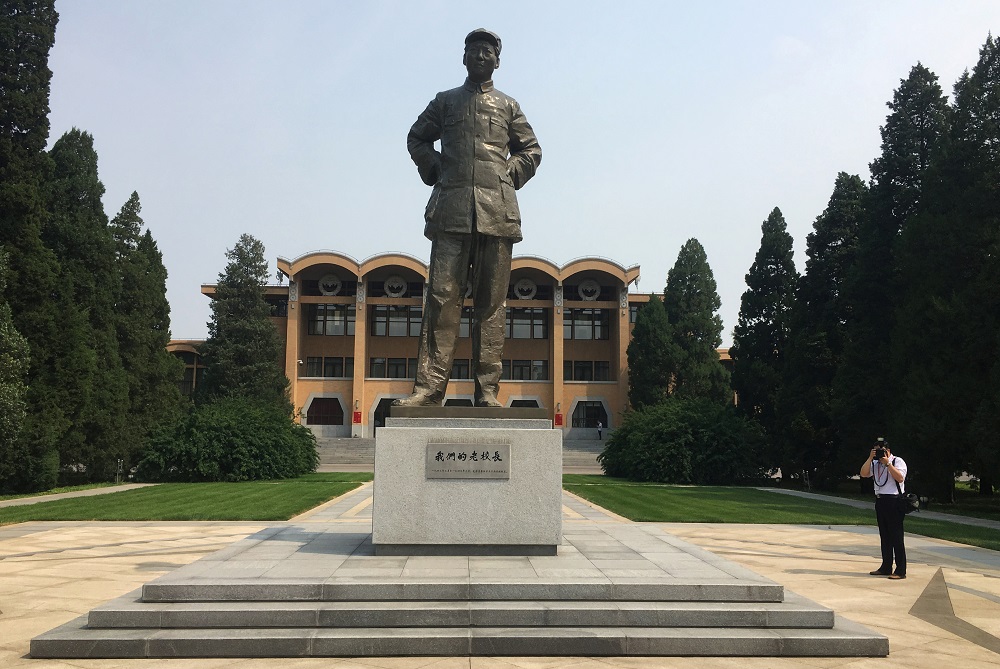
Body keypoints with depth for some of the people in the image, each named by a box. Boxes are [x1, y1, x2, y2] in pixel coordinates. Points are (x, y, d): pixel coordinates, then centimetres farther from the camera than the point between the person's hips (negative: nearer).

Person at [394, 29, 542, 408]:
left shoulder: (508, 106, 20)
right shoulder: (445, 102, 20)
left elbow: (531, 150, 25)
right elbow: (416, 139, 27)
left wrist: (510, 176, 9)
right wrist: (434, 170, 12)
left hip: (497, 213, 1)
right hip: (452, 212, 0)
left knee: (492, 301, -3)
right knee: (442, 295, -10)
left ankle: (487, 390, -2)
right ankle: (429, 386, -12)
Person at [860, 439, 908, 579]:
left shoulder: (898, 462, -4)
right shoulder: (875, 463, 15)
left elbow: (900, 478, -19)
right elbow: (863, 474, 3)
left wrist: (887, 463, -18)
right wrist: (870, 458, -3)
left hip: (894, 502, -7)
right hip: (880, 501, 7)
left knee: (896, 536, -6)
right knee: (884, 536, 13)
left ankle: (901, 571, -2)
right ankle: (886, 567, 21)